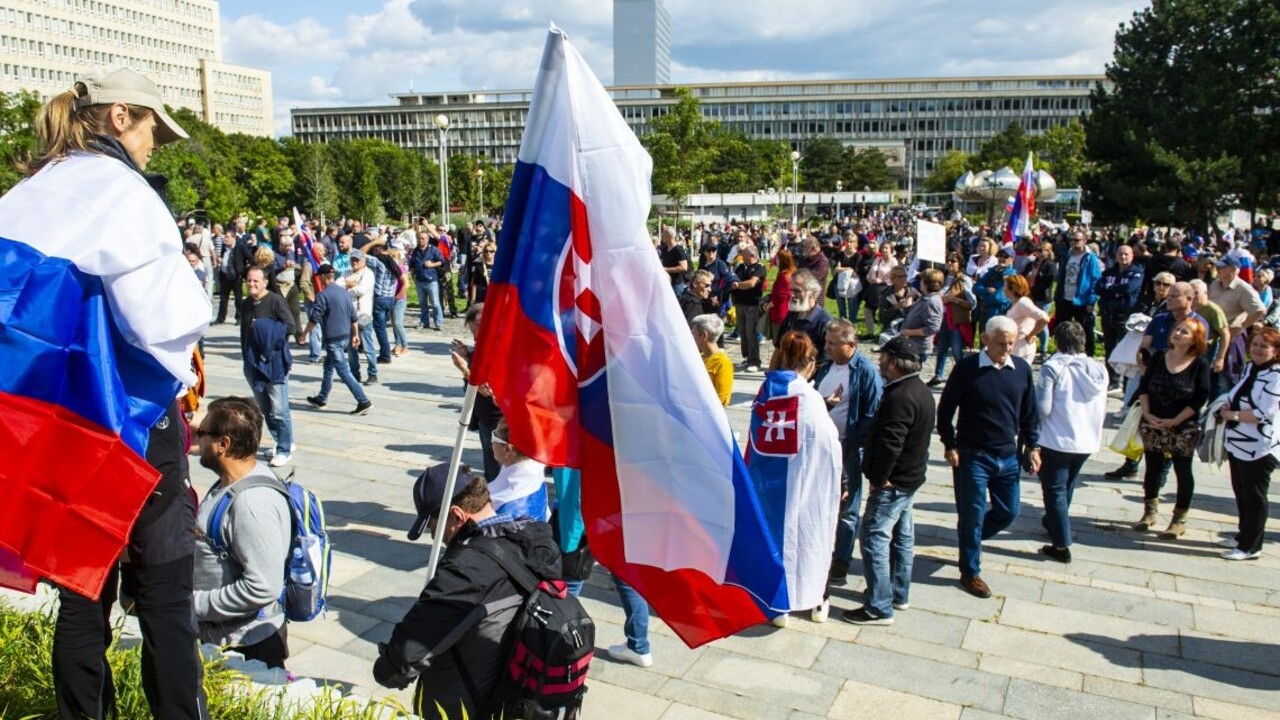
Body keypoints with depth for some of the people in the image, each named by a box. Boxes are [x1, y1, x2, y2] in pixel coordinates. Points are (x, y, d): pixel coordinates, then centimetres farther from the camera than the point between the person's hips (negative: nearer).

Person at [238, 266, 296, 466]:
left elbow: (290, 326, -15)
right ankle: (284, 443, 27)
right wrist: (246, 354, 19)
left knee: (279, 410, -7)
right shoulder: (246, 304, 14)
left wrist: (265, 328, -15)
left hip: (274, 362, -8)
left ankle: (284, 451, 3)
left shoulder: (276, 301, -9)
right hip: (253, 363, 8)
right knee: (265, 410, 14)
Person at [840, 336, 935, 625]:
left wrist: (878, 479, -18)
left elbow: (889, 444, -28)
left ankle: (879, 608, -3)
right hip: (911, 477, 11)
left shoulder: (900, 397, -24)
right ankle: (898, 594, 33)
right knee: (901, 536, 20)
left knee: (875, 539, -7)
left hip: (892, 482, -11)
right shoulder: (921, 391, 10)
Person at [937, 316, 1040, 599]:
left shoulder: (1022, 369, 1)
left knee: (1008, 511, 12)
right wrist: (950, 446, -8)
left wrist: (1032, 446, 9)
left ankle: (972, 539, 39)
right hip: (972, 456, -4)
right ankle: (970, 573, 18)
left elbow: (1029, 412, 12)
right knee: (973, 514, 3)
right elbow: (945, 410, -5)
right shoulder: (967, 368, -11)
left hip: (1008, 456, 5)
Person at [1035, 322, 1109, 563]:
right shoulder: (1099, 369, 1)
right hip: (1087, 441, 6)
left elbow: (1042, 408, -18)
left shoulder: (1052, 368, -16)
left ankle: (1062, 545, 3)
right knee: (1067, 486, 25)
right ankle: (1053, 523, 44)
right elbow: (1102, 410, 9)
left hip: (1057, 440, -6)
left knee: (1055, 491, 4)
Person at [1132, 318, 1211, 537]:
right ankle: (1150, 512, 26)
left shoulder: (1200, 363, -9)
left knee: (1183, 471, 6)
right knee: (1153, 468, 12)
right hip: (1152, 424, 3)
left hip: (1184, 428, -3)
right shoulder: (1158, 358, 1)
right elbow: (1144, 386, 4)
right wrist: (1147, 414, -7)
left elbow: (1201, 398, -11)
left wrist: (1175, 420, -14)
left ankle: (1180, 520, 17)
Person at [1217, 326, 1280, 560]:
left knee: (1254, 497, 2)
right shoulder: (1249, 368, 10)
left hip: (1259, 447, -8)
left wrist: (1233, 415, -13)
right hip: (1237, 442, 8)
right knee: (1241, 492, 19)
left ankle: (1250, 547, 11)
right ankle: (1243, 535, 33)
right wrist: (1225, 407, -1)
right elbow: (1236, 396, 20)